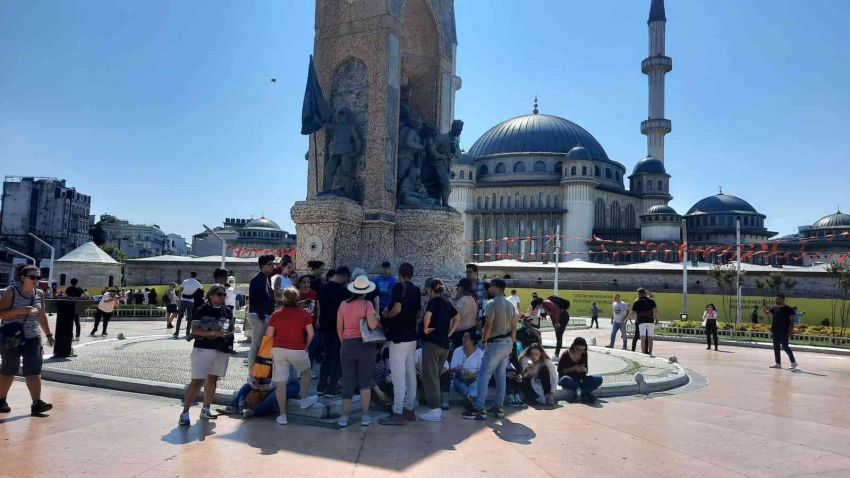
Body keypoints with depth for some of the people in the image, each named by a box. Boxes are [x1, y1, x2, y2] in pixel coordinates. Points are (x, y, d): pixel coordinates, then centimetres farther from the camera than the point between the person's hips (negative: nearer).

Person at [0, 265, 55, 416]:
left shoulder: (39, 294, 5)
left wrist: (48, 334, 16)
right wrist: (19, 311, -27)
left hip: (32, 338, 3)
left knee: (34, 370, -6)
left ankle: (36, 403, -10)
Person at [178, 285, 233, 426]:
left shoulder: (227, 311, 9)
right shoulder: (202, 310, -6)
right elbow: (194, 330, -13)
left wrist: (228, 333, -1)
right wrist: (214, 332, -22)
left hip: (222, 350, 5)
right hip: (203, 349, -5)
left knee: (212, 379, 14)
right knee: (197, 381, -8)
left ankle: (205, 409, 26)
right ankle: (185, 413, -3)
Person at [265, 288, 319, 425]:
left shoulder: (276, 314, 2)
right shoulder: (304, 313, 0)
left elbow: (268, 334, 2)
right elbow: (311, 334, 0)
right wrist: (305, 346, 16)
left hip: (278, 349, 1)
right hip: (298, 350, -1)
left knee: (280, 383, 4)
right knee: (306, 371, 28)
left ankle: (282, 415, 7)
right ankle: (304, 399, 36)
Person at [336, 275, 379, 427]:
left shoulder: (343, 305, 2)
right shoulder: (367, 304, -9)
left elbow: (339, 328, 7)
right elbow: (372, 325, -20)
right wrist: (375, 316, 0)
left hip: (347, 345, 3)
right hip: (365, 345, -3)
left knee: (348, 381, 10)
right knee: (365, 381, 8)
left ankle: (344, 416, 12)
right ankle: (365, 416, 9)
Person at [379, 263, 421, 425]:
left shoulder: (399, 286, -11)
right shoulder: (416, 290, 10)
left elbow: (397, 309, -22)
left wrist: (386, 315, -5)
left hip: (398, 336, -8)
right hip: (411, 336, 8)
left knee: (398, 375, -6)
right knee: (410, 374, 12)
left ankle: (397, 413, -4)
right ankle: (409, 409, 19)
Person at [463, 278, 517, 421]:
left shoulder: (492, 303, -14)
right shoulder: (510, 304, 11)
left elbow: (488, 325, -19)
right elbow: (514, 326, 13)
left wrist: (484, 340, -6)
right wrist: (511, 343, 18)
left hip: (496, 344, -8)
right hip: (507, 343, 8)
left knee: (484, 375, -6)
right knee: (501, 376, 14)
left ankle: (478, 409, -7)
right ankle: (499, 407, 18)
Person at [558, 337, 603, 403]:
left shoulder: (584, 354, -1)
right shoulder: (566, 354, -12)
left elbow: (586, 371, 6)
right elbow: (560, 370, -10)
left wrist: (584, 370, -19)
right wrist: (573, 368, -21)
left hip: (579, 379, 4)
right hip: (567, 378, -4)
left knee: (599, 378, -19)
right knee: (565, 379, -42)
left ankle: (581, 391, -33)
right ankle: (586, 392, -32)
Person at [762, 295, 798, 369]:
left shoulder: (789, 309, -7)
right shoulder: (775, 308, 8)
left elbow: (792, 320, -8)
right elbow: (766, 313, 12)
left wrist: (791, 330, -14)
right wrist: (763, 308, -8)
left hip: (784, 332, -6)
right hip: (775, 331, 6)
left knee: (785, 347, -5)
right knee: (776, 347, 8)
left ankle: (793, 362, 11)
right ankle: (778, 363, 15)